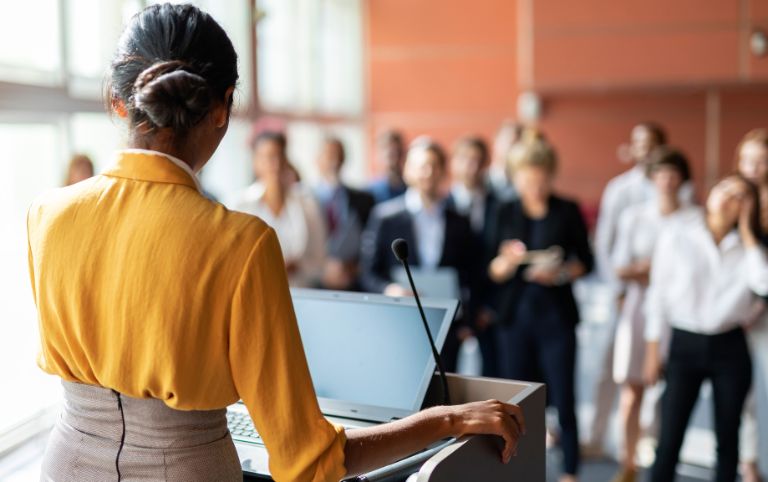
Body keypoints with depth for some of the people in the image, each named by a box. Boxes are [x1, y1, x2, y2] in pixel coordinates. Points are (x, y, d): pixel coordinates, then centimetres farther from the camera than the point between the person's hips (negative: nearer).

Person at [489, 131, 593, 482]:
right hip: (515, 316, 2)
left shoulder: (568, 211, -1)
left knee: (562, 397, 1)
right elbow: (494, 272, 3)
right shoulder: (506, 212, 4)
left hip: (556, 317, -2)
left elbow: (586, 262, 3)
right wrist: (507, 261, -18)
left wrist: (561, 273, -16)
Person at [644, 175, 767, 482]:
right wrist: (653, 352, 0)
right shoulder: (676, 235, -2)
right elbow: (658, 294, 0)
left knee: (727, 439, 10)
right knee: (669, 439, -3)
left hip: (730, 348, 2)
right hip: (685, 345, -2)